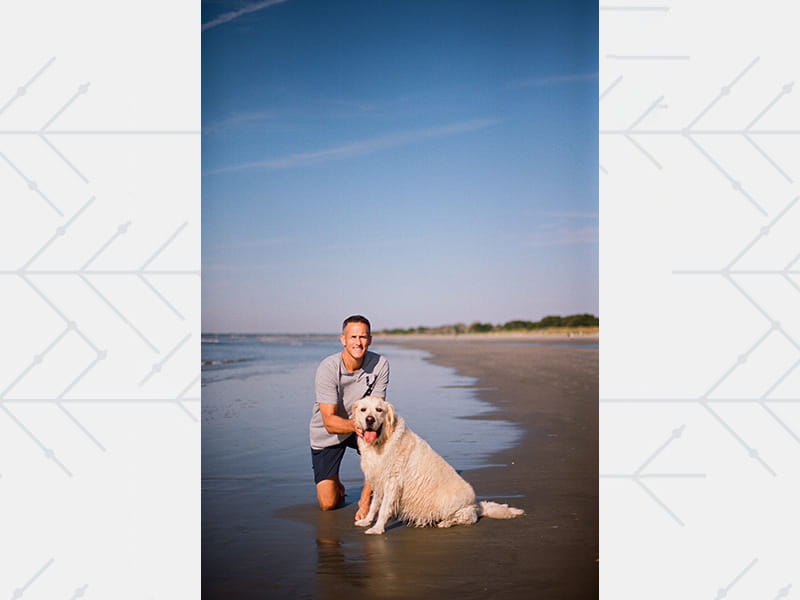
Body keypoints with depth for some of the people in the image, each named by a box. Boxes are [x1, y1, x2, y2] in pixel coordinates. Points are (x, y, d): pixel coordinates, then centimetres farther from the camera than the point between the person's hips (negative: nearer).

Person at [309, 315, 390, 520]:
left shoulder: (380, 364, -17)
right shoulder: (327, 368, -26)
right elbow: (329, 422, -27)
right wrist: (355, 425, -47)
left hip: (361, 428, 2)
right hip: (327, 434, -2)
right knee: (328, 504, -7)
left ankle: (366, 498, -11)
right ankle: (334, 483, 30)